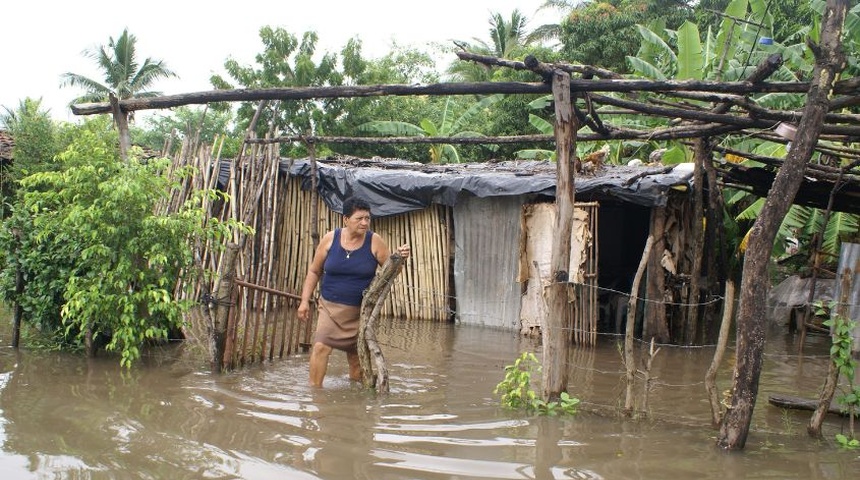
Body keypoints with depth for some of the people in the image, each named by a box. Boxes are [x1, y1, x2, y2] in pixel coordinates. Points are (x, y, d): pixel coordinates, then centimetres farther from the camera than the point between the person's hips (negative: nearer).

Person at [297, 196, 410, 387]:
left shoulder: (375, 242, -6)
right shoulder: (330, 239, -4)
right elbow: (314, 271, 5)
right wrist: (305, 301, 1)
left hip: (361, 309, 1)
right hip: (331, 306, 0)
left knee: (356, 354, 10)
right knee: (321, 346, -18)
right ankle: (315, 389, -8)